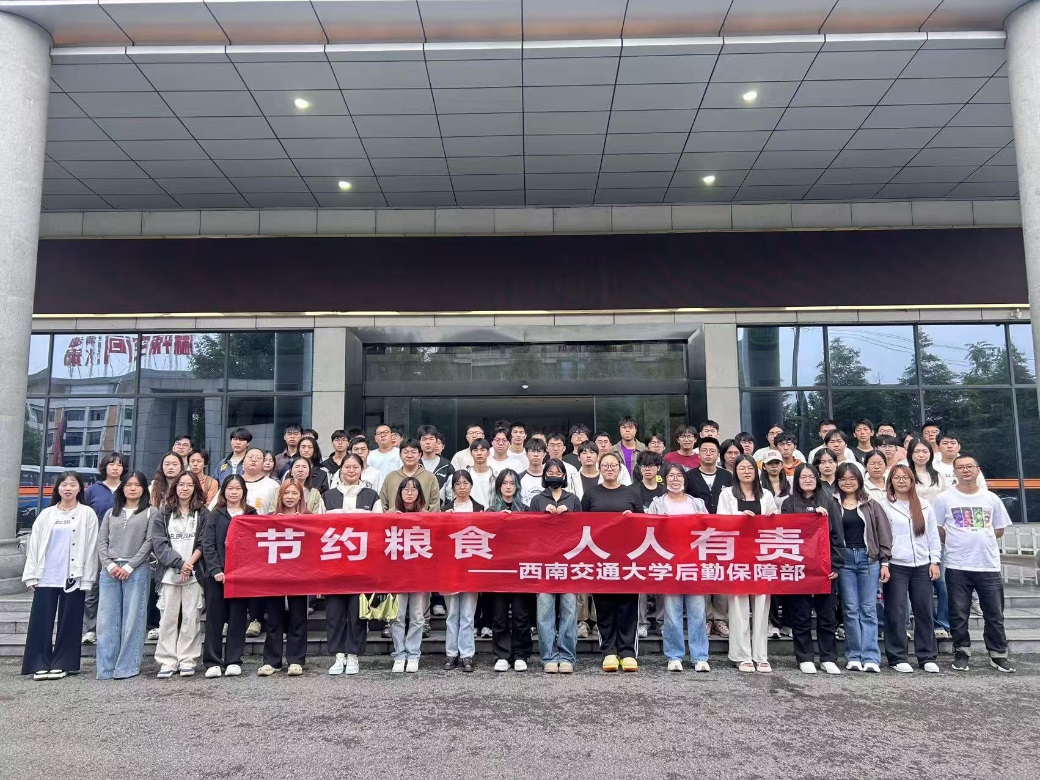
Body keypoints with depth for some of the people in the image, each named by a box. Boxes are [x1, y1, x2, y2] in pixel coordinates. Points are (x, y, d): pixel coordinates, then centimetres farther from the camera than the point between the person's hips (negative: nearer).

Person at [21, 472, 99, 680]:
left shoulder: (87, 514, 2)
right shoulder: (46, 514, 10)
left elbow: (91, 547, -1)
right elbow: (34, 544, 8)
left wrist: (87, 579, -6)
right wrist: (31, 575, 0)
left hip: (73, 578, -2)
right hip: (46, 577, 2)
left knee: (69, 622, 3)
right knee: (40, 621, 1)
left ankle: (62, 664, 11)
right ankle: (40, 664, 9)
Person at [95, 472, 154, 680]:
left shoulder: (150, 513, 5)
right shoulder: (111, 513, 17)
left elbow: (149, 542, -3)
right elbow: (102, 541, 11)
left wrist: (129, 566, -9)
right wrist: (110, 565, -5)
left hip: (137, 570, -3)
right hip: (110, 570, 3)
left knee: (132, 620, -2)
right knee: (107, 620, 2)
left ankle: (127, 667, 4)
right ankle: (106, 668, 7)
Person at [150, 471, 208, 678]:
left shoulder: (203, 514, 7)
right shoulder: (163, 514, 8)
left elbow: (203, 543, 1)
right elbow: (159, 543, -1)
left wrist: (189, 563, -12)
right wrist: (179, 563, -11)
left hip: (194, 573, -1)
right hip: (170, 573, 1)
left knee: (191, 618, 1)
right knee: (168, 618, 2)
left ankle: (187, 661, 8)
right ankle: (167, 661, 9)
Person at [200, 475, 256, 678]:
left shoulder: (252, 515, 10)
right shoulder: (216, 515, 7)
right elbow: (208, 544, -2)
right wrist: (215, 570, -11)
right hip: (217, 573, -1)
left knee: (238, 617, 3)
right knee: (215, 617, 2)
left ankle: (233, 661, 10)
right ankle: (213, 662, 9)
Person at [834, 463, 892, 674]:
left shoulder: (871, 505, 8)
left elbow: (883, 533, 6)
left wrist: (884, 562, 1)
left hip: (869, 558, 0)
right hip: (844, 559, 0)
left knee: (868, 609, 1)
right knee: (851, 609, 2)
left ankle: (870, 657, 1)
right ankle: (854, 656, 7)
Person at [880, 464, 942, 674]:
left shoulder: (924, 506, 11)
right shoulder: (884, 506, 0)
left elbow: (933, 535, 12)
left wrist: (935, 561, 5)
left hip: (922, 566, 3)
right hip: (896, 566, -3)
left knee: (924, 612, 6)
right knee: (896, 613, -1)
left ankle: (927, 657, 15)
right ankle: (897, 658, 7)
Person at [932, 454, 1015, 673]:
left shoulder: (991, 499, 7)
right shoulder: (945, 498, -1)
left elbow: (999, 529, 14)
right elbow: (937, 529, 4)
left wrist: (980, 539, 6)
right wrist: (956, 542, 2)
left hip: (989, 566, 2)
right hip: (957, 567, -2)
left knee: (995, 614, 8)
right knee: (959, 615, 5)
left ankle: (998, 654, 21)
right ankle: (961, 653, 17)